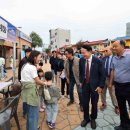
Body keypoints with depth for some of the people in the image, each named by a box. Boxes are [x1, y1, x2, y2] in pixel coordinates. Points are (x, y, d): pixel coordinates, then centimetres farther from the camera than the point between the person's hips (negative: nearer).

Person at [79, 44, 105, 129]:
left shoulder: (97, 61, -15)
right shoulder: (81, 60, -6)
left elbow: (102, 75, -9)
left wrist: (100, 86, -11)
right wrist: (81, 81, 8)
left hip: (95, 85, -2)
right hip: (85, 85, 3)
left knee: (94, 104, 14)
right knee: (85, 103, 11)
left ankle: (93, 119, 38)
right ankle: (86, 118, 35)